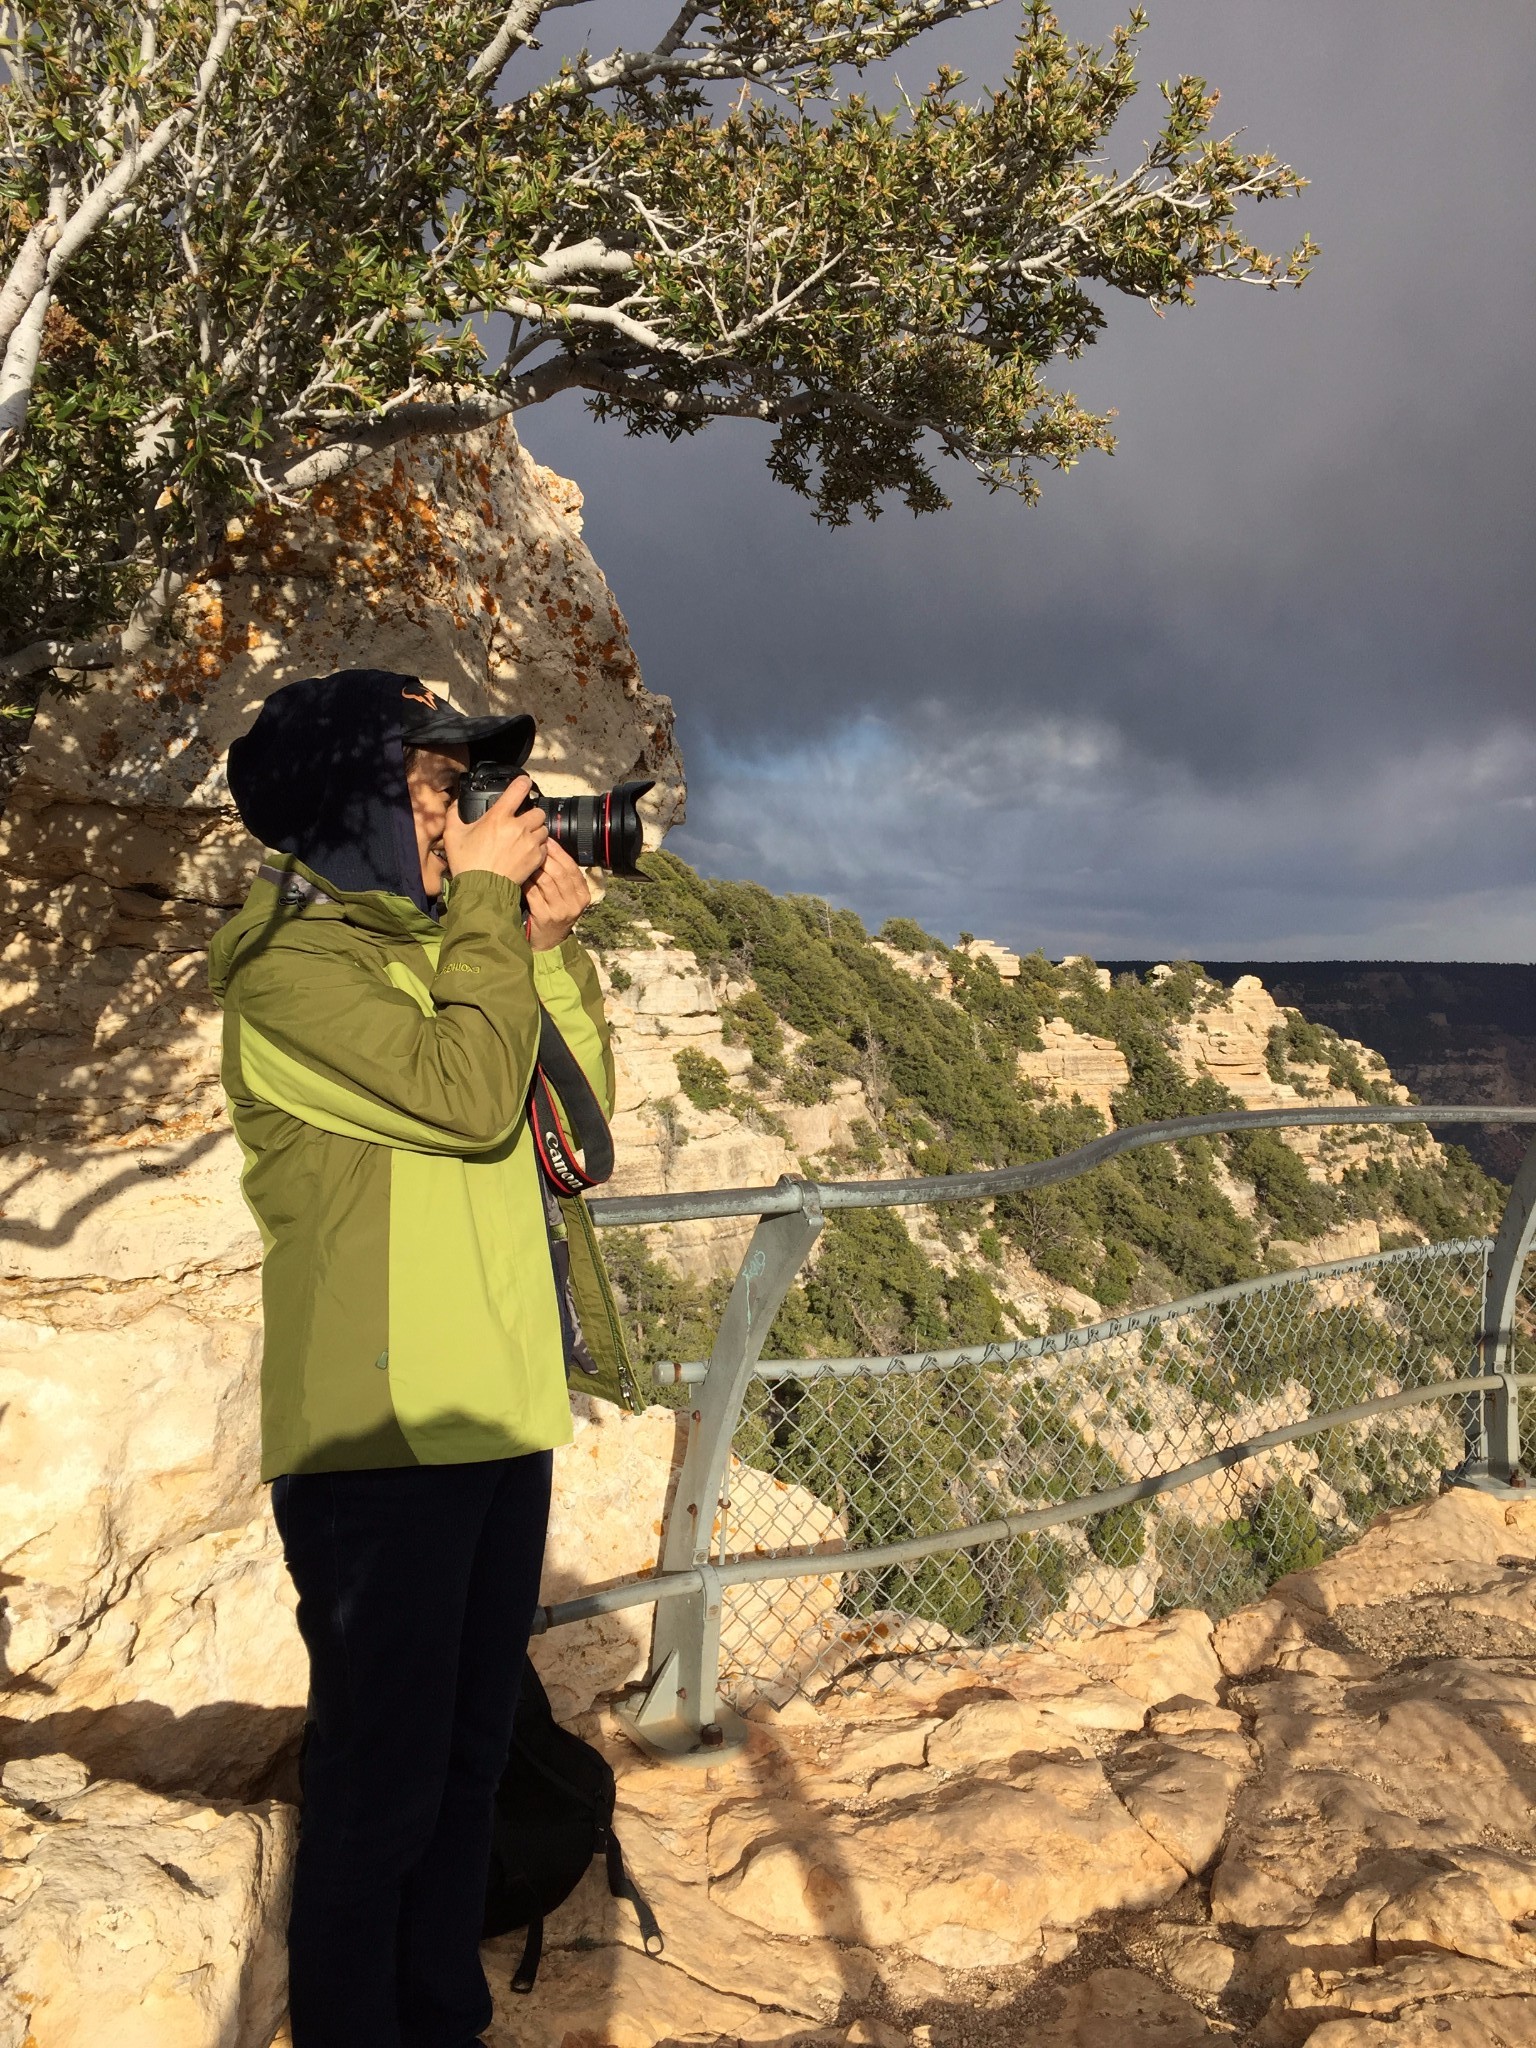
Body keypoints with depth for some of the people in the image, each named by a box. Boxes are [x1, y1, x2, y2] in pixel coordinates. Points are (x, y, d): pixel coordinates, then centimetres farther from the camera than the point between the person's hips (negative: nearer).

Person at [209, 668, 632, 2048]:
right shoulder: (291, 966, -9)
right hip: (379, 1429, -8)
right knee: (383, 1775, 3)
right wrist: (487, 903, -12)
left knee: (469, 1753, 19)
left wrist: (551, 945, 3)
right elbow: (468, 1093, -23)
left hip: (494, 1409, 8)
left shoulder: (428, 947, 15)